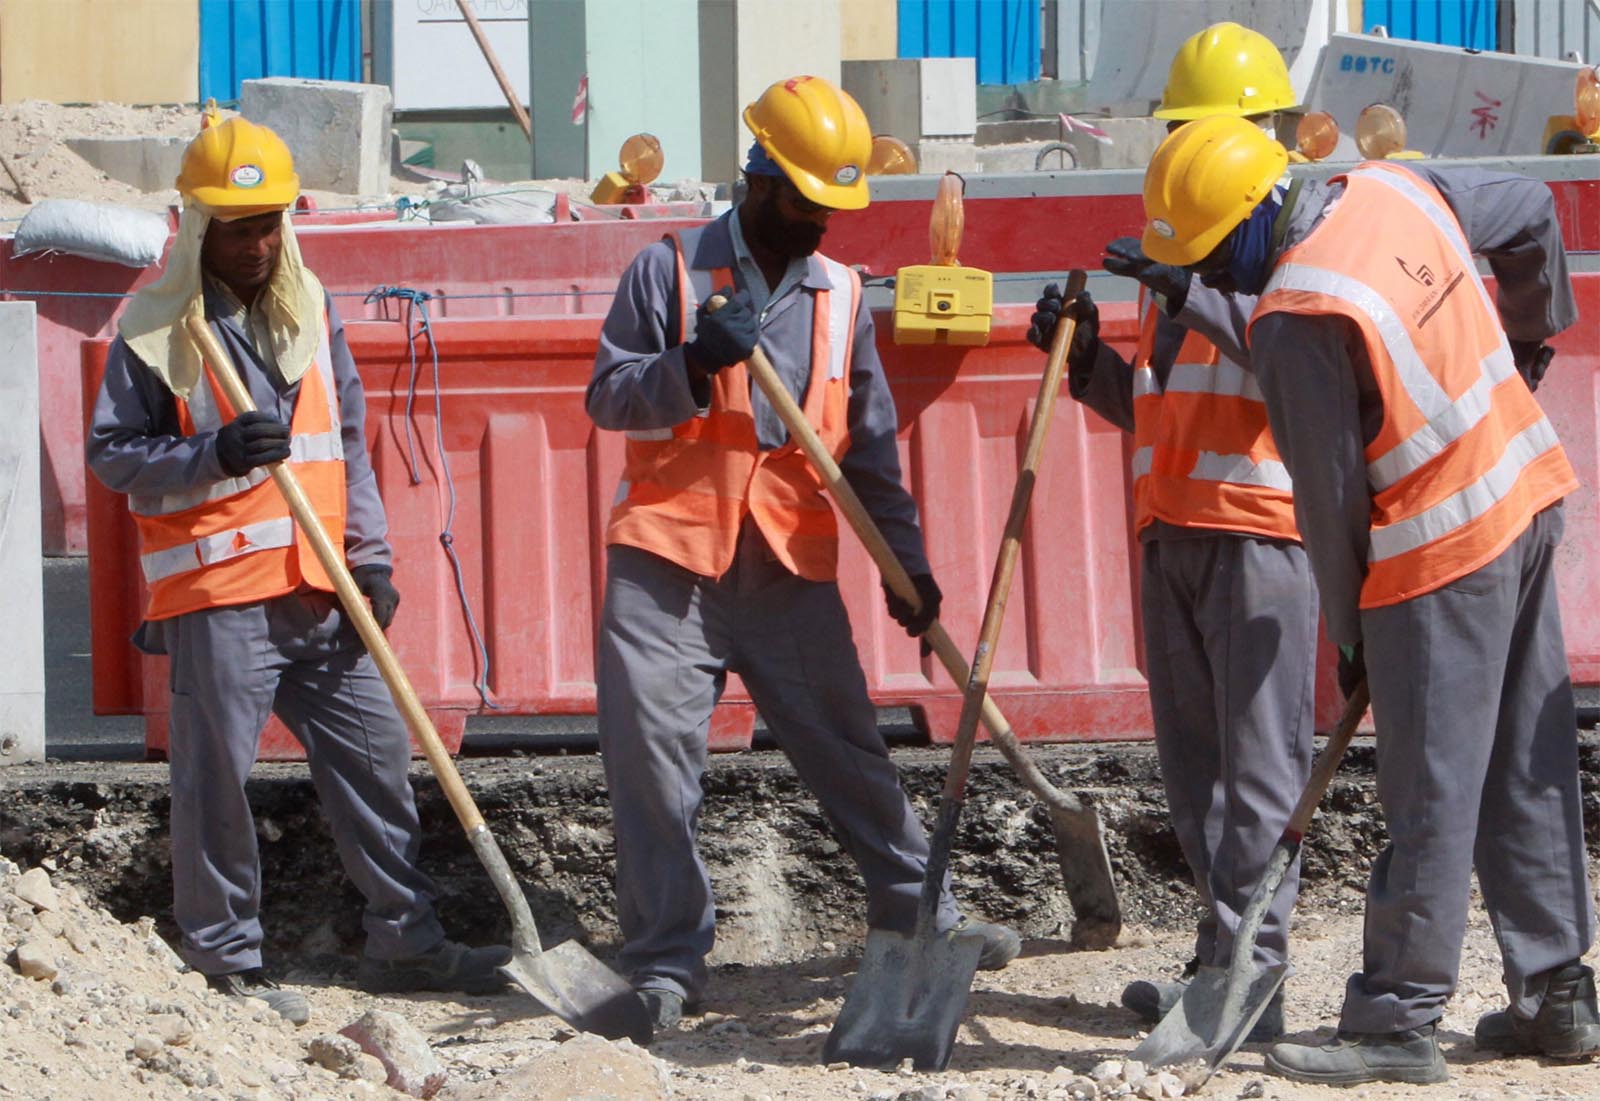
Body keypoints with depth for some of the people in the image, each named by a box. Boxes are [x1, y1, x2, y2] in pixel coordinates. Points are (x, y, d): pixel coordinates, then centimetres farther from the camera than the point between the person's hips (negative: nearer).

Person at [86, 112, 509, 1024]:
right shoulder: (156, 330, -4)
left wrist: (371, 558, 8)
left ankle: (406, 940, 16)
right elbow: (112, 452, -4)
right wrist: (213, 455, -20)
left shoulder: (310, 309, 12)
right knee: (218, 776, -4)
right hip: (216, 599, -5)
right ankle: (228, 962, 5)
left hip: (321, 592, 6)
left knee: (376, 753, 7)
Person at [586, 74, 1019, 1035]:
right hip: (669, 562, -2)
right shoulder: (671, 271, 0)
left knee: (847, 747, 8)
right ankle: (668, 961, 1)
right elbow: (608, 397, -3)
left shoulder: (841, 296, 10)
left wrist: (907, 558, 7)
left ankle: (918, 916, 20)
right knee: (653, 758, -5)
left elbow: (870, 444, 14)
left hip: (792, 568, 3)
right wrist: (692, 365, -20)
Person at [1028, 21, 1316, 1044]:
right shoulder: (1173, 246, 22)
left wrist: (1191, 295, -27)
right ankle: (1227, 962, 11)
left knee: (1261, 764, -9)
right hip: (1172, 529, 8)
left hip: (1263, 528, -8)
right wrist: (1086, 357, 6)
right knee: (1194, 762, 7)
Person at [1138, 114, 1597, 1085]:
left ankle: (1398, 1019, -1)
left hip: (1442, 550, -9)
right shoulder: (1396, 189, 2)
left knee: (1431, 793, -5)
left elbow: (1332, 495, -14)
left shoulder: (1296, 320, -21)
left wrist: (1351, 632, -1)